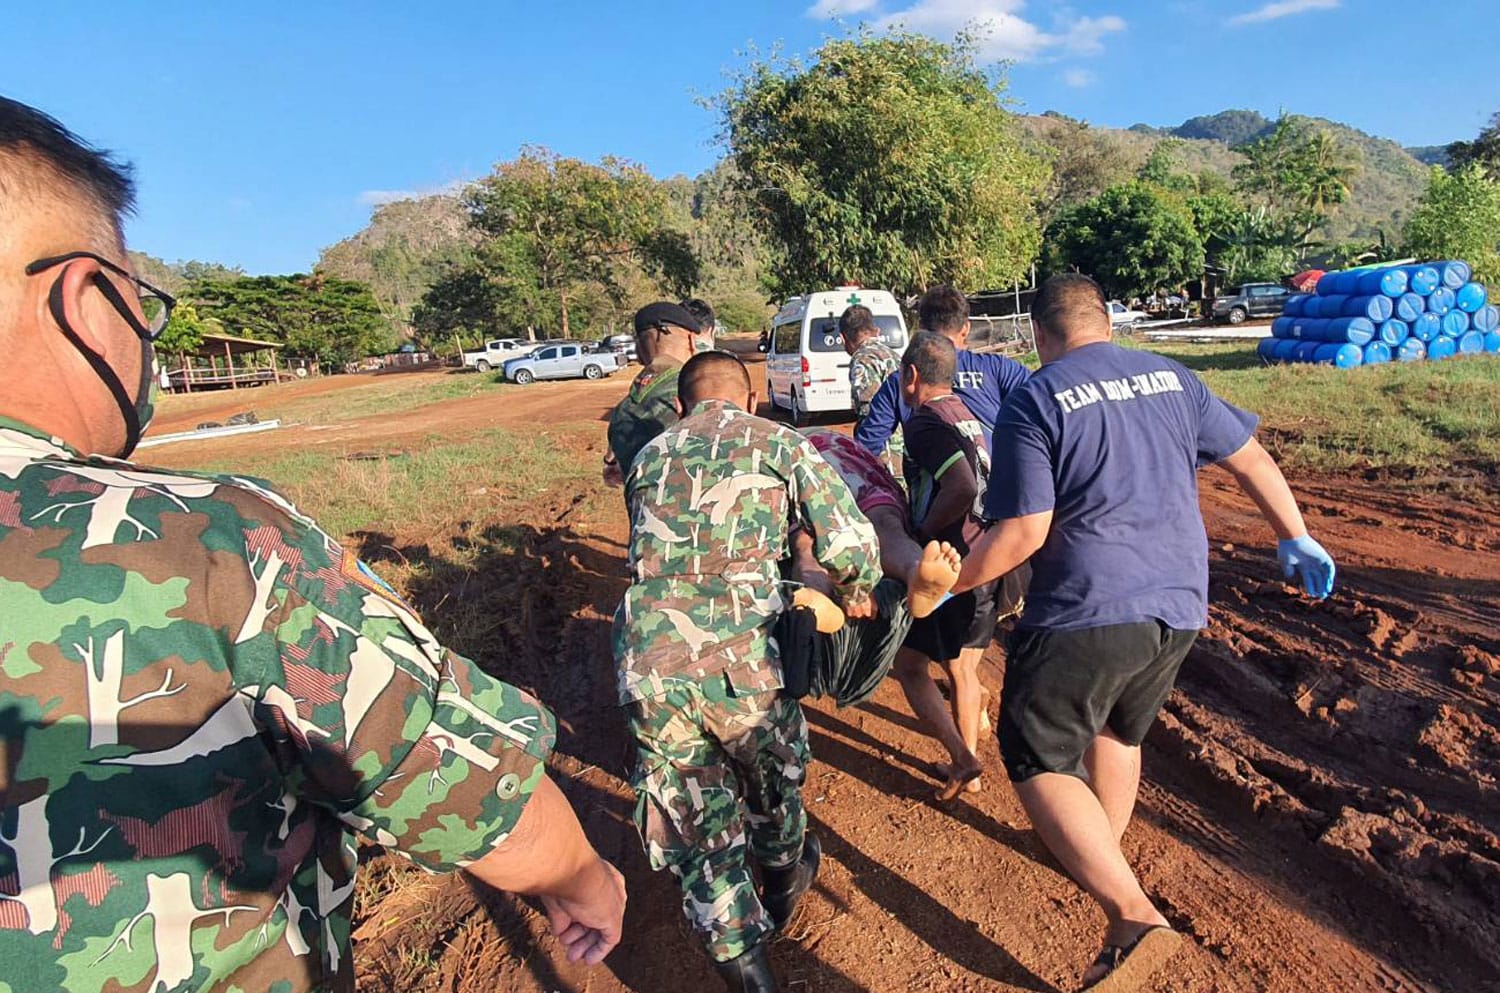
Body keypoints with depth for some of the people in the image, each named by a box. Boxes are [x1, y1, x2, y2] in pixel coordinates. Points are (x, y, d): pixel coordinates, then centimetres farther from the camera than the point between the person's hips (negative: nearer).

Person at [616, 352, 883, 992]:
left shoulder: (645, 460, 18)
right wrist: (855, 593, 20)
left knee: (699, 832, 18)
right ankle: (783, 882, 55)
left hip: (645, 666, 2)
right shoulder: (778, 443, 7)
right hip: (740, 659, -1)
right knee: (773, 778, 29)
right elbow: (850, 544, -3)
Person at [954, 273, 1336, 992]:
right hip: (1179, 608, 8)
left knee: (1039, 764, 5)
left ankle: (1133, 915, -5)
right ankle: (1101, 858, 46)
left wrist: (946, 584, -4)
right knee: (1119, 732, 28)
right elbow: (1250, 458, 15)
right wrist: (1295, 538, 27)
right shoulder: (1171, 378, 8)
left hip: (1084, 614, -7)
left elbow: (1023, 532, -16)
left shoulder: (1033, 402, -10)